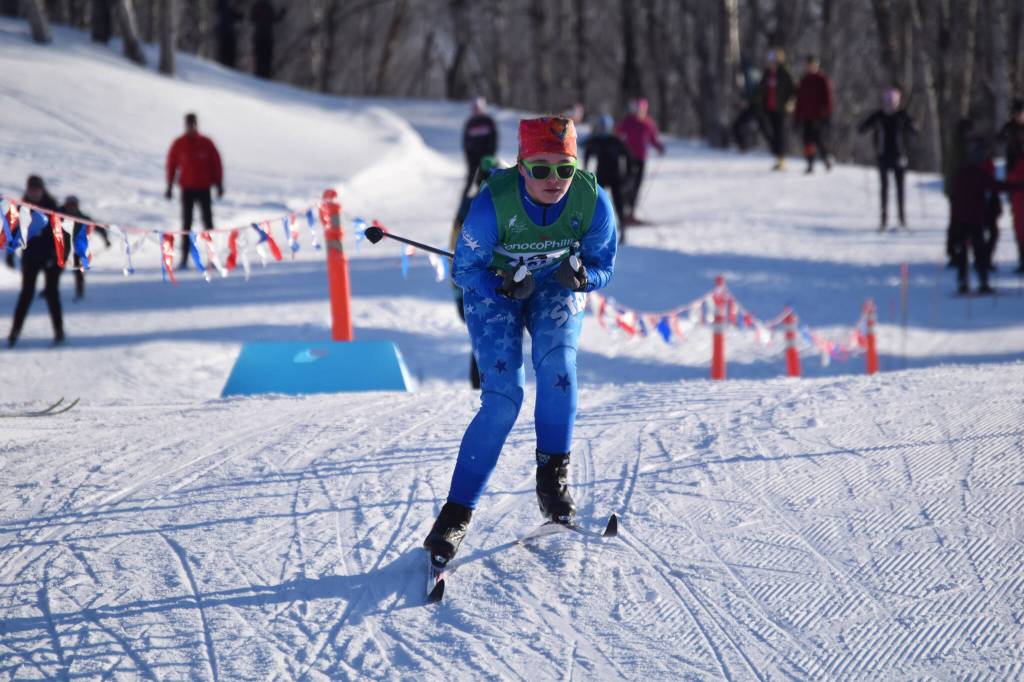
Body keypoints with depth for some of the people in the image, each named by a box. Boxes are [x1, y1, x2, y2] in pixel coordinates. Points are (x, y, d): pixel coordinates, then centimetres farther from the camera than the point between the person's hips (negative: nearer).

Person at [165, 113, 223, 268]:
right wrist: (169, 186, 3)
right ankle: (184, 258, 1)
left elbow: (216, 163, 5)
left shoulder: (206, 143, 1)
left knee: (207, 222, 0)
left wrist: (219, 184, 2)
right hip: (187, 189, 0)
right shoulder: (178, 145, 1)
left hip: (204, 188, 0)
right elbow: (171, 165, 5)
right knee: (186, 224, 0)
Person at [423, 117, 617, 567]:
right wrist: (504, 286, -35)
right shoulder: (493, 202, -30)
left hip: (557, 290, 2)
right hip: (494, 290, -2)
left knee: (557, 359, -30)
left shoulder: (592, 200, -24)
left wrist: (582, 276, -33)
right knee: (503, 395, -18)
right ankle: (457, 512, -12)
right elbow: (464, 268, -16)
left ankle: (552, 476, -13)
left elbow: (604, 267, -10)